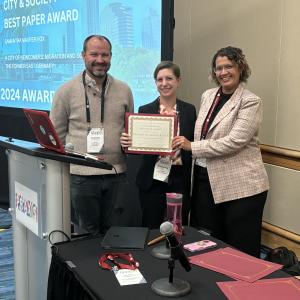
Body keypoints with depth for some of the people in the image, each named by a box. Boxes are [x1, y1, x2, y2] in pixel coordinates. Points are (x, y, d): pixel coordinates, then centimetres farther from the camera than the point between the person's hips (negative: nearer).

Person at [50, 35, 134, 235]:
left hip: (117, 172, 3)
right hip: (82, 174, -2)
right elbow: (56, 135, 2)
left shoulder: (124, 90, 7)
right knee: (88, 233, 9)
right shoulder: (67, 91, -1)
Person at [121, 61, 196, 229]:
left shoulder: (189, 110, 4)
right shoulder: (145, 110, 2)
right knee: (151, 229, 7)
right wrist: (127, 143, -16)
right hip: (152, 181, 0)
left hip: (180, 181, 1)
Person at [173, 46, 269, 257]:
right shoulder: (207, 96, 10)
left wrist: (192, 146, -17)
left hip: (241, 185, -6)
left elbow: (233, 141, -20)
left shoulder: (251, 102, -10)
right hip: (206, 179, 7)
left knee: (241, 250, 4)